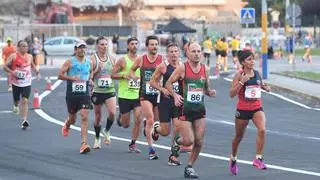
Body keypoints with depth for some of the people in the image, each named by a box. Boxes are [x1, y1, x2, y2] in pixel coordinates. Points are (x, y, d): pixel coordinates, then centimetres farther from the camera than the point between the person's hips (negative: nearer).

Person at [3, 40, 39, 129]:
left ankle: (24, 120, -19)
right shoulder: (13, 56, -7)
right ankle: (16, 105, 52)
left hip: (27, 83, 1)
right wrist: (12, 72, -22)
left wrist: (35, 70, 8)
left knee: (25, 101, -12)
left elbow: (32, 65, 26)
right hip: (16, 82, -1)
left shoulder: (29, 57, 6)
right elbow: (5, 66, -8)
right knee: (16, 100, 14)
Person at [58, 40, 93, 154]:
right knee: (72, 119, 12)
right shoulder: (70, 62, -3)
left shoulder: (89, 62, 7)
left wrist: (90, 80, 5)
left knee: (84, 117, -14)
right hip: (72, 94, -1)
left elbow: (92, 72, 26)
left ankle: (84, 144, -17)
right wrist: (72, 78, -19)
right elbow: (60, 75, -6)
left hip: (85, 94, 1)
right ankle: (67, 124, 51)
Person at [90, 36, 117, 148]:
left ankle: (106, 131, 10)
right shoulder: (93, 59, -5)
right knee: (98, 116, 7)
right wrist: (97, 70, -20)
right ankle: (97, 138, 26)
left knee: (112, 113, -17)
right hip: (97, 91, -2)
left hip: (110, 90, 2)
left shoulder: (111, 59, 8)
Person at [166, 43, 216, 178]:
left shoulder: (205, 69, 5)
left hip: (200, 109, 4)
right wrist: (175, 95, -17)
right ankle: (177, 141, 26)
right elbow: (168, 83, -1)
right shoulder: (182, 68, -7)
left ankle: (189, 167, 17)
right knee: (189, 141, -9)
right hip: (185, 109, -4)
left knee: (199, 142, 0)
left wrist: (210, 92, -4)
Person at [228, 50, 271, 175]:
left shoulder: (257, 74, 4)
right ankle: (233, 158, 39)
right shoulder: (239, 75, -9)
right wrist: (241, 82, -25)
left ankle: (258, 159, -17)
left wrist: (266, 88, 4)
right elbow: (232, 94, -14)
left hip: (257, 108, 3)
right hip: (243, 109, -3)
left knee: (262, 130, -24)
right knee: (239, 136, 13)